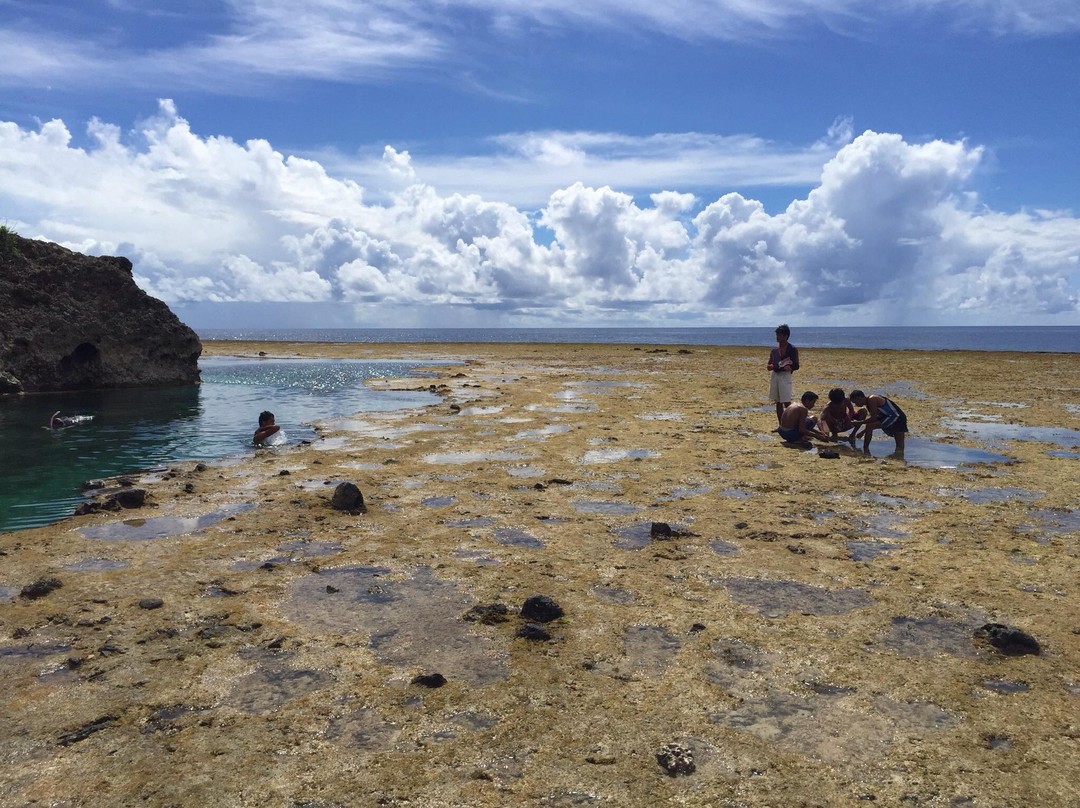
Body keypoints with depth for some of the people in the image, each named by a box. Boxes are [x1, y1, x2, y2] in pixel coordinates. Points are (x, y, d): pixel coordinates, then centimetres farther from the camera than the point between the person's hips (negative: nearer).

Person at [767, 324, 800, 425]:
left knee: (786, 402, -10)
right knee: (778, 402, 9)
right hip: (774, 375, 5)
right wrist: (771, 366, -7)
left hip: (785, 375, -5)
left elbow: (796, 366, 0)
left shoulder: (793, 349, 0)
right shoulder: (774, 350, 12)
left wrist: (790, 367, -21)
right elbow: (769, 365, 16)